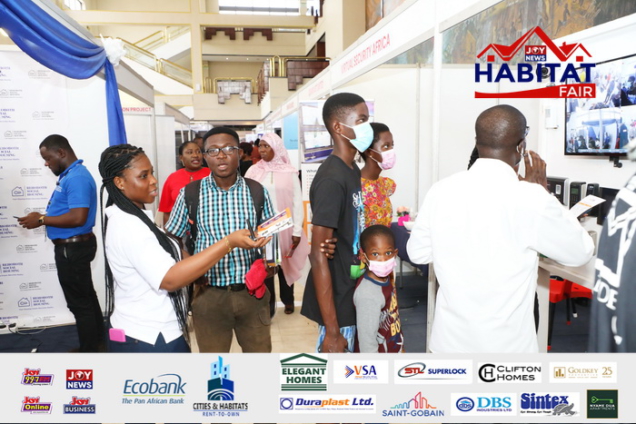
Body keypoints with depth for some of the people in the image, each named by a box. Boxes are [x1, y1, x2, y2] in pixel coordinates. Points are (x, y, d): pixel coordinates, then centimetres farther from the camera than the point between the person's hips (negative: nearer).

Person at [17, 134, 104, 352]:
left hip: (72, 248, -11)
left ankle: (90, 353, 11)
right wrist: (43, 217, 5)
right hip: (73, 246, 11)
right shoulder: (70, 175, 12)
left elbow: (78, 217, -29)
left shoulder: (76, 178, -22)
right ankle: (97, 342, 32)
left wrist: (41, 220, -20)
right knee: (86, 297, 18)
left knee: (79, 302, 0)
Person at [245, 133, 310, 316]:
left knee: (285, 265, 14)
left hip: (285, 227, 0)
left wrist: (297, 230, -5)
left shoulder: (290, 172, -4)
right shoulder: (254, 171, -1)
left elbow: (297, 202, -3)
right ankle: (267, 307, 15)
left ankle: (288, 300, 34)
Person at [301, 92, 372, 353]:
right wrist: (331, 330, -22)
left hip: (351, 296, 9)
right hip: (336, 302, -8)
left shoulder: (353, 170, 6)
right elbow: (318, 255, -23)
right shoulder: (331, 179, -21)